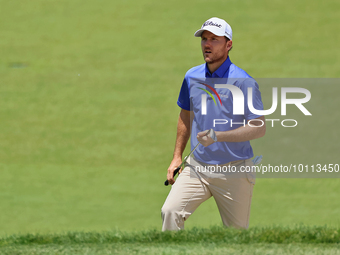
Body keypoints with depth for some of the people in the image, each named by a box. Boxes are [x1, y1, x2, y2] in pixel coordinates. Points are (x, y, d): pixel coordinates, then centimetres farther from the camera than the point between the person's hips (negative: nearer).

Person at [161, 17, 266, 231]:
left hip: (234, 171, -4)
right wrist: (177, 157, 20)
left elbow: (260, 128, -16)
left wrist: (219, 136, -25)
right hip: (197, 166, 4)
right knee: (170, 211, -18)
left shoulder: (243, 82, -12)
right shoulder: (192, 77, 6)